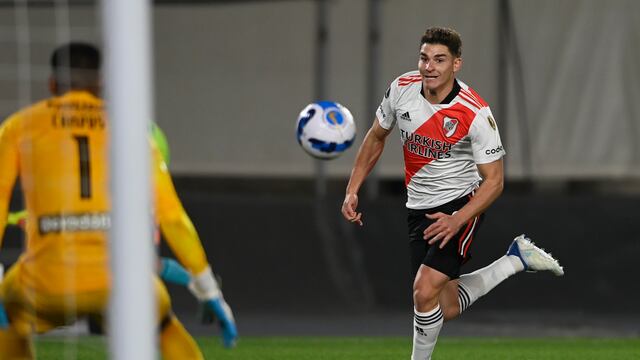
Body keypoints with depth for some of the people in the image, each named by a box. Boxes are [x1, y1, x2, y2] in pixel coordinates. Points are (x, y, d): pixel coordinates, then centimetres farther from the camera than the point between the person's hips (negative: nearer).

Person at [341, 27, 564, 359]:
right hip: (418, 208, 5)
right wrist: (352, 190, 3)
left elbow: (494, 181, -17)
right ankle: (516, 259, 27)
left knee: (425, 292, -22)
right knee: (447, 308, 7)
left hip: (461, 204, -5)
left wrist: (457, 220, -29)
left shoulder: (475, 114, -22)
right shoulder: (401, 89, -9)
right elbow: (376, 138, 10)